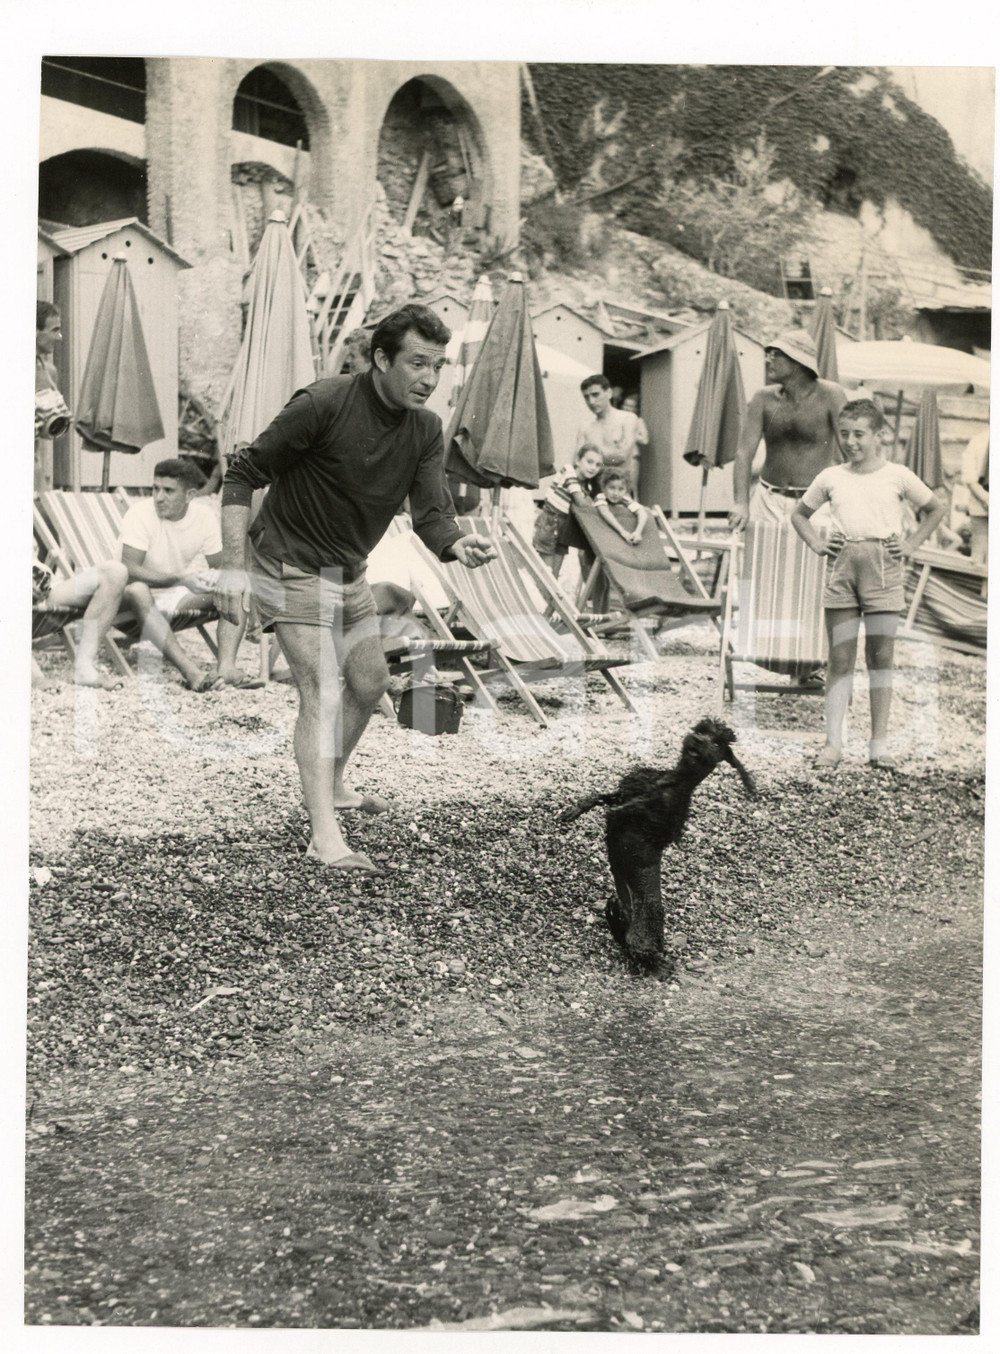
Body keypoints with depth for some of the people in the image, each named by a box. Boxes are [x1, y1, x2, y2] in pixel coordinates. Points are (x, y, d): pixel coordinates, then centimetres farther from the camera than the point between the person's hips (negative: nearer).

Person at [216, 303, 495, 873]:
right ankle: (324, 832, -18)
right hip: (291, 564, -7)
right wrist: (233, 565, -24)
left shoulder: (426, 429, -4)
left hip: (350, 570, 8)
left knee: (370, 685, 16)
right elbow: (243, 475, -18)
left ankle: (333, 784, 39)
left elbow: (432, 513, -12)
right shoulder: (324, 404, -23)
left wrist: (460, 544, -36)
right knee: (323, 691, -17)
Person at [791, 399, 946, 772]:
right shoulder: (830, 477, 12)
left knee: (881, 657, 0)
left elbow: (935, 508, 21)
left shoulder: (898, 475, 8)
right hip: (842, 566, 1)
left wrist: (911, 544, 10)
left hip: (883, 569, -1)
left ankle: (878, 746, 4)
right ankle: (833, 742, 4)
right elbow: (799, 514, 27)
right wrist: (817, 544, 11)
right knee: (839, 658, 0)